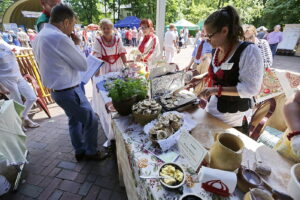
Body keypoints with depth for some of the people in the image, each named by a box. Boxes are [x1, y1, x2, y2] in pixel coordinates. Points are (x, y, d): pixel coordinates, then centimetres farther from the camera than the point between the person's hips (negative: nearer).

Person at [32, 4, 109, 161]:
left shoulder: (39, 37, 9)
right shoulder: (59, 37, -22)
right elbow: (83, 65, -15)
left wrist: (71, 44, 8)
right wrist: (76, 45, -1)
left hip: (57, 89, 10)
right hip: (69, 91, -10)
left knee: (75, 119, 22)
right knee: (91, 120, 7)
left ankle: (79, 151, 38)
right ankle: (91, 152, 27)